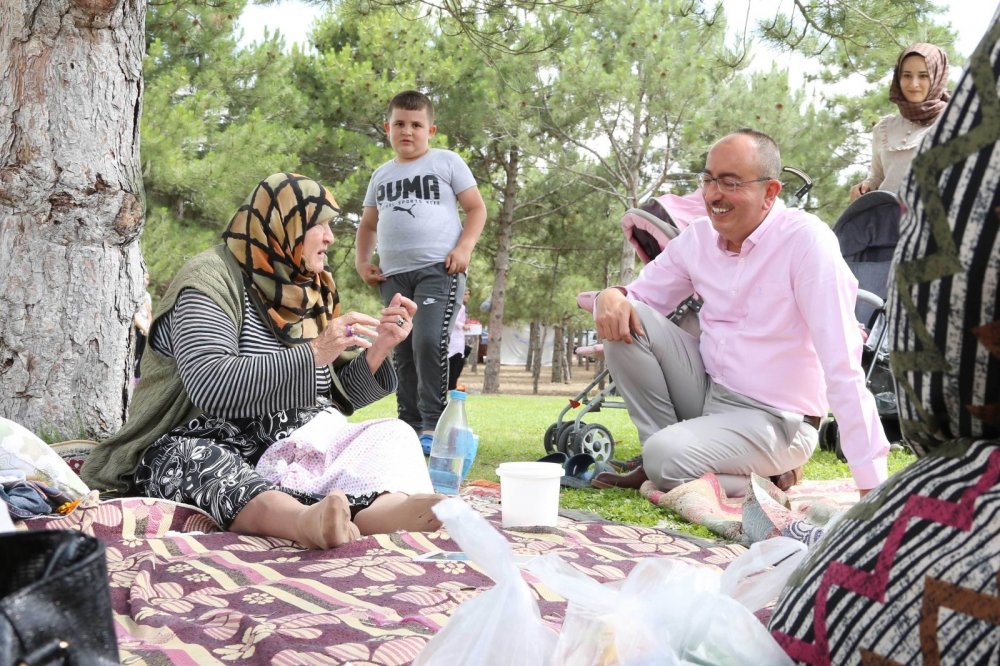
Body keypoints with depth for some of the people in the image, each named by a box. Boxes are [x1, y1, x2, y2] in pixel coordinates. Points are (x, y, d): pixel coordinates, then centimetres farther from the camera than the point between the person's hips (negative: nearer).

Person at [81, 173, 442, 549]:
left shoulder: (311, 291, 17)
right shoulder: (211, 281, -5)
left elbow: (336, 397, 18)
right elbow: (210, 387, -23)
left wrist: (379, 348, 0)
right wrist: (313, 354, -25)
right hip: (208, 447, -6)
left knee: (394, 433, -18)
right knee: (191, 457, -39)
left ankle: (388, 508, -56)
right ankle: (306, 519, -71)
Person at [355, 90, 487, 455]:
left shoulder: (446, 162, 6)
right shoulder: (382, 175, 19)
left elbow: (477, 208, 5)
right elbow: (368, 224, 26)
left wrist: (464, 246, -10)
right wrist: (362, 261, 11)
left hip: (439, 269, -5)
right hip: (394, 274, 5)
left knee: (429, 341, -20)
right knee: (403, 352, 5)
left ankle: (432, 426, -15)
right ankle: (410, 425, 12)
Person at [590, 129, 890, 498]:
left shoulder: (807, 239, -19)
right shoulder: (698, 237, 0)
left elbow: (843, 366, -25)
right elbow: (639, 296, 11)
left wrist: (873, 484, -28)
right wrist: (611, 297, -17)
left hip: (775, 419, -7)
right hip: (709, 390, 7)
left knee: (666, 459, -29)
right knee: (624, 318, -9)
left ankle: (770, 477, -1)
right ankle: (658, 464, -1)